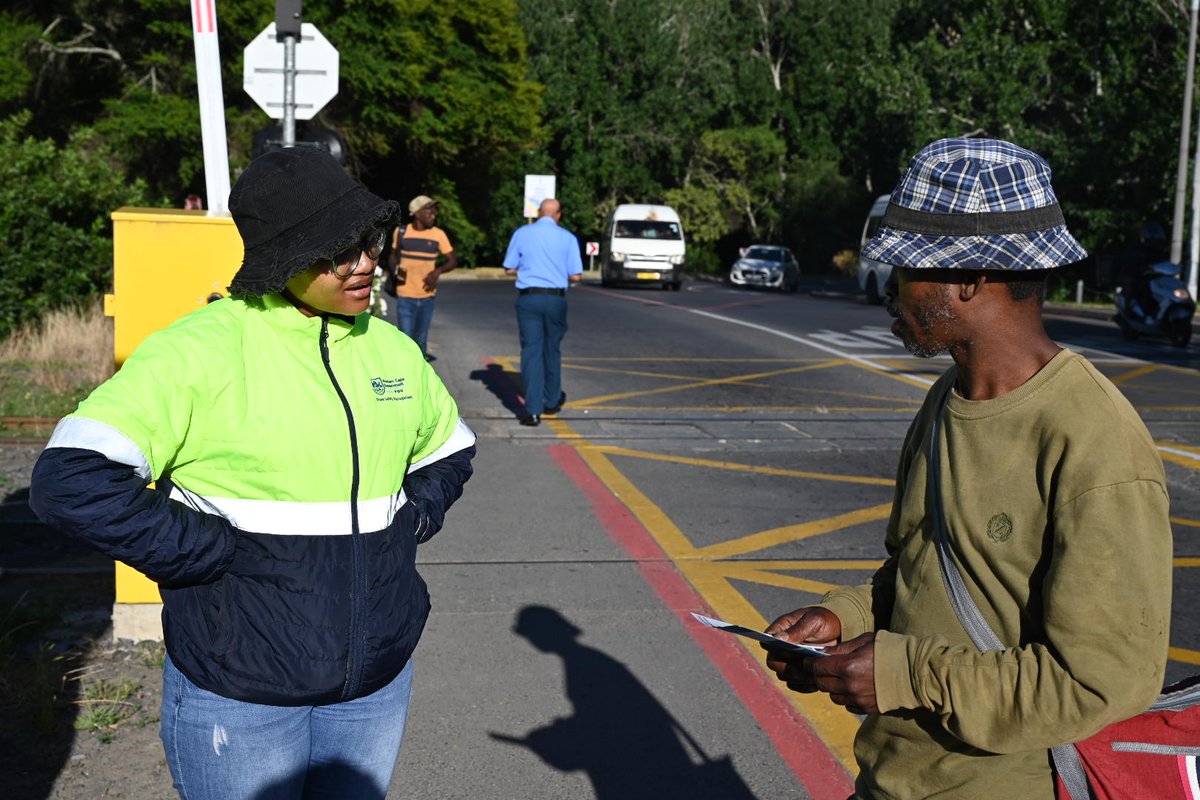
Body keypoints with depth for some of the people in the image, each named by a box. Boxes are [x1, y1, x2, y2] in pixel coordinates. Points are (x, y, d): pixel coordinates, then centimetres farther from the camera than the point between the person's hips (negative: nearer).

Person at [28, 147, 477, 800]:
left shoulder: (391, 349, 4)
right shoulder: (201, 350, -15)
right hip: (239, 694, -5)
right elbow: (70, 481, -23)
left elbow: (448, 452, 21)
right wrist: (216, 555, -21)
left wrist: (406, 524, 3)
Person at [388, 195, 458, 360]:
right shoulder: (401, 232, 0)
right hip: (405, 296, -1)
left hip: (427, 296, 1)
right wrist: (396, 269, -8)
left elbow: (453, 260, 4)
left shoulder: (438, 234, -1)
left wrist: (437, 271, -15)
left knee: (421, 339, 11)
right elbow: (393, 257, 14)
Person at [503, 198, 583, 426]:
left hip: (528, 298, 0)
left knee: (531, 351, 0)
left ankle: (533, 410, -7)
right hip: (555, 298, 0)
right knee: (552, 350, 16)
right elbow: (576, 276, -1)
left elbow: (509, 269, 4)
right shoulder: (568, 237, 0)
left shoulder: (522, 233, 2)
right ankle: (552, 401, 30)